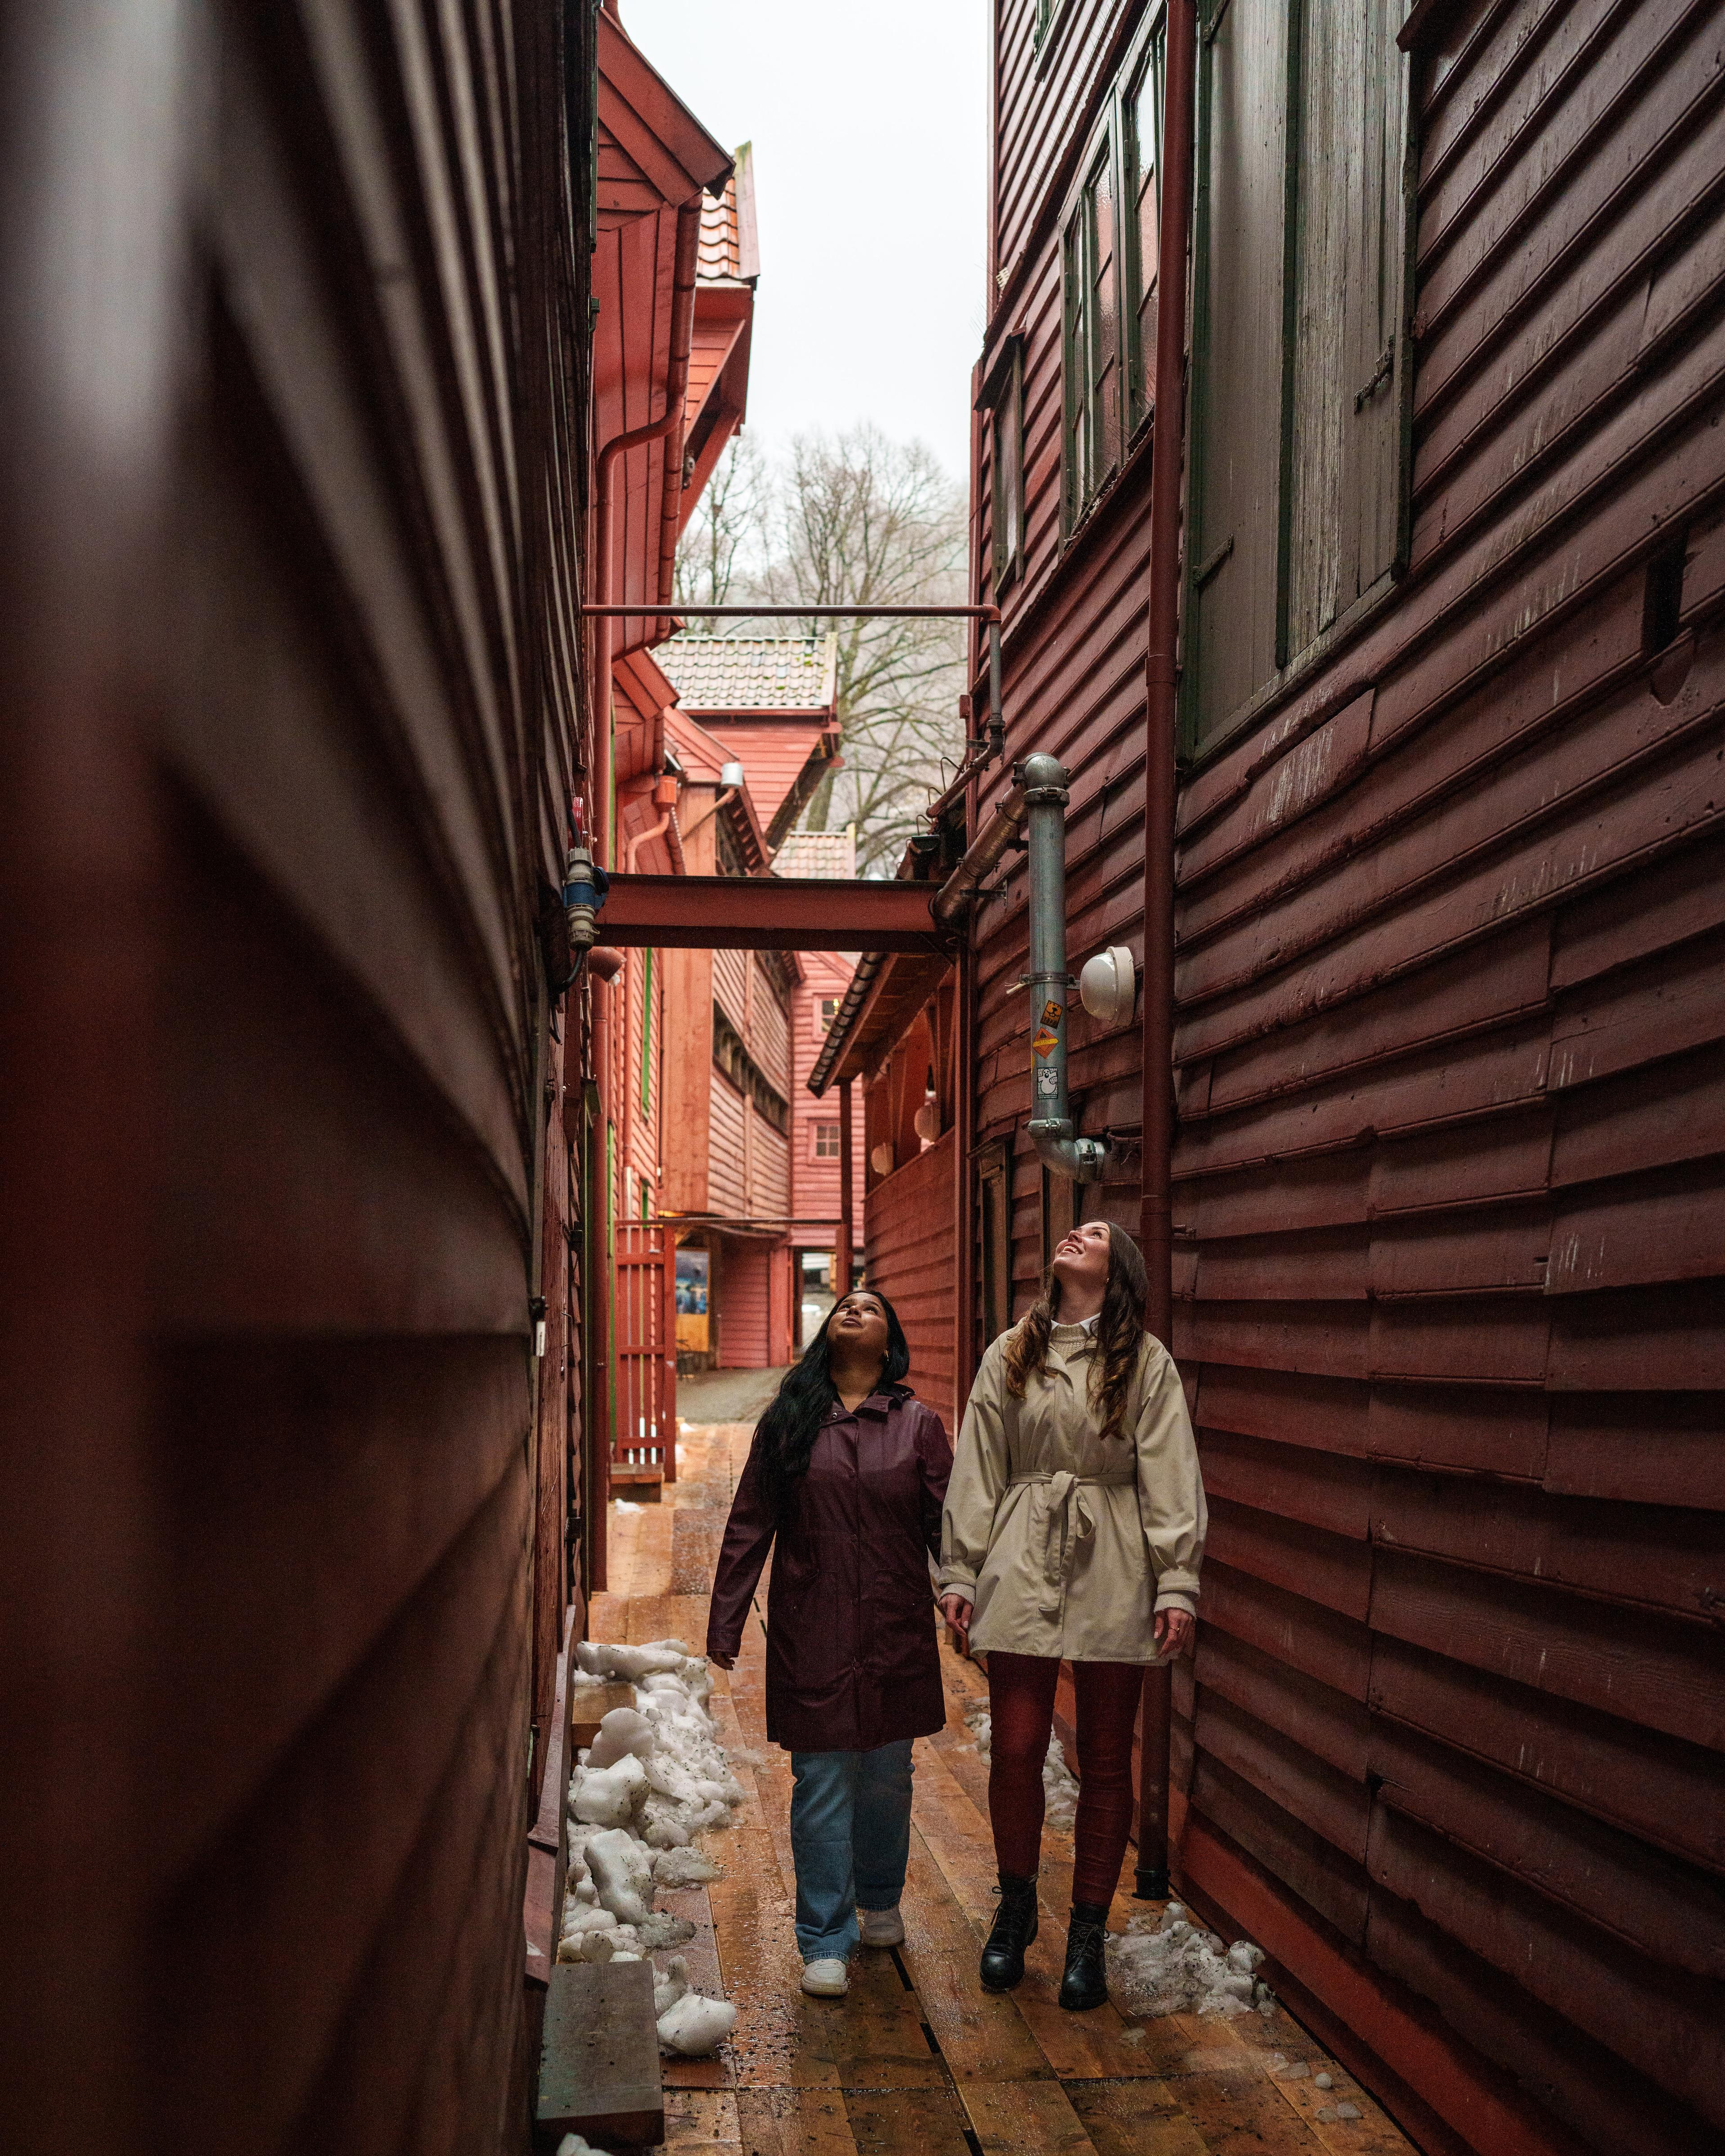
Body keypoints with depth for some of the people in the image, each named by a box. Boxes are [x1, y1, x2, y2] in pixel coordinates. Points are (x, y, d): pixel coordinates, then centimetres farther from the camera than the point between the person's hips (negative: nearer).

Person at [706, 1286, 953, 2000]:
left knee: (886, 1776, 10)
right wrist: (725, 1619, 3)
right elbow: (748, 1528, 5)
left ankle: (880, 1901, 34)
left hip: (896, 1632, 1)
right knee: (821, 1784, -1)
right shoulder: (787, 1422, 3)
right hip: (811, 1634, -1)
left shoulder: (918, 1424, 4)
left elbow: (946, 1523, 3)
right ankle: (826, 1940, 9)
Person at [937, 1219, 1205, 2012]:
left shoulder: (1147, 1363, 2)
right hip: (1022, 1568, 1)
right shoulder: (1010, 1356, 8)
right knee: (1015, 1749, 2)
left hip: (1113, 1577, -1)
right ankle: (1016, 1910, 24)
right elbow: (977, 1470, 8)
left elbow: (1171, 1479, -2)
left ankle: (1088, 1933, 19)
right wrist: (960, 1570, 4)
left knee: (1106, 1761, 6)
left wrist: (1178, 1583, -8)